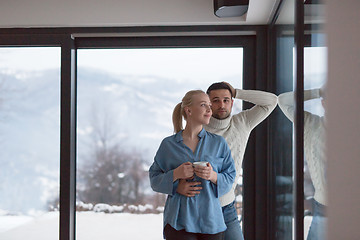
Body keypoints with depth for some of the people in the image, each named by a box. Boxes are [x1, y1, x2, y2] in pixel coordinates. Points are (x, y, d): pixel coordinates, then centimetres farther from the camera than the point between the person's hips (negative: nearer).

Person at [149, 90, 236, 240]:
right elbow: (154, 180, 6)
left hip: (210, 221, 2)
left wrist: (213, 176, -11)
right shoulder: (168, 144, 5)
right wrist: (175, 174, -11)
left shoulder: (218, 143, 8)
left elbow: (230, 178, 9)